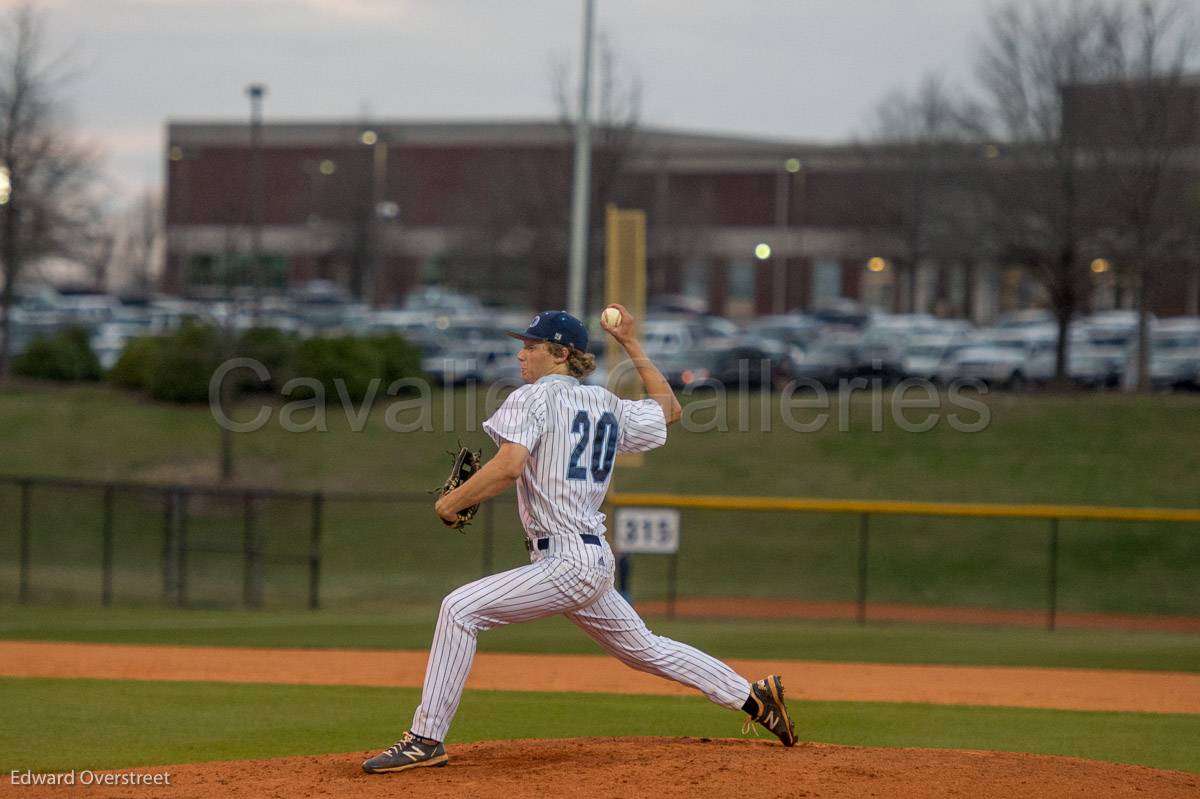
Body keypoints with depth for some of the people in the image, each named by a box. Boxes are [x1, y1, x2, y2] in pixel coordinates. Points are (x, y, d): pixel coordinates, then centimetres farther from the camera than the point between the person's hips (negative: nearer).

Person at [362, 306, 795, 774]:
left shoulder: (534, 398, -9)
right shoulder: (608, 406, 14)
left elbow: (508, 466, -24)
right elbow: (668, 409, 31)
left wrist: (452, 501, -11)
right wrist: (632, 344, 32)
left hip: (567, 562, -9)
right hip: (595, 559, 9)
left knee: (461, 609, -15)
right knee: (645, 650, 24)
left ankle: (426, 739, -19)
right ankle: (754, 697, 29)